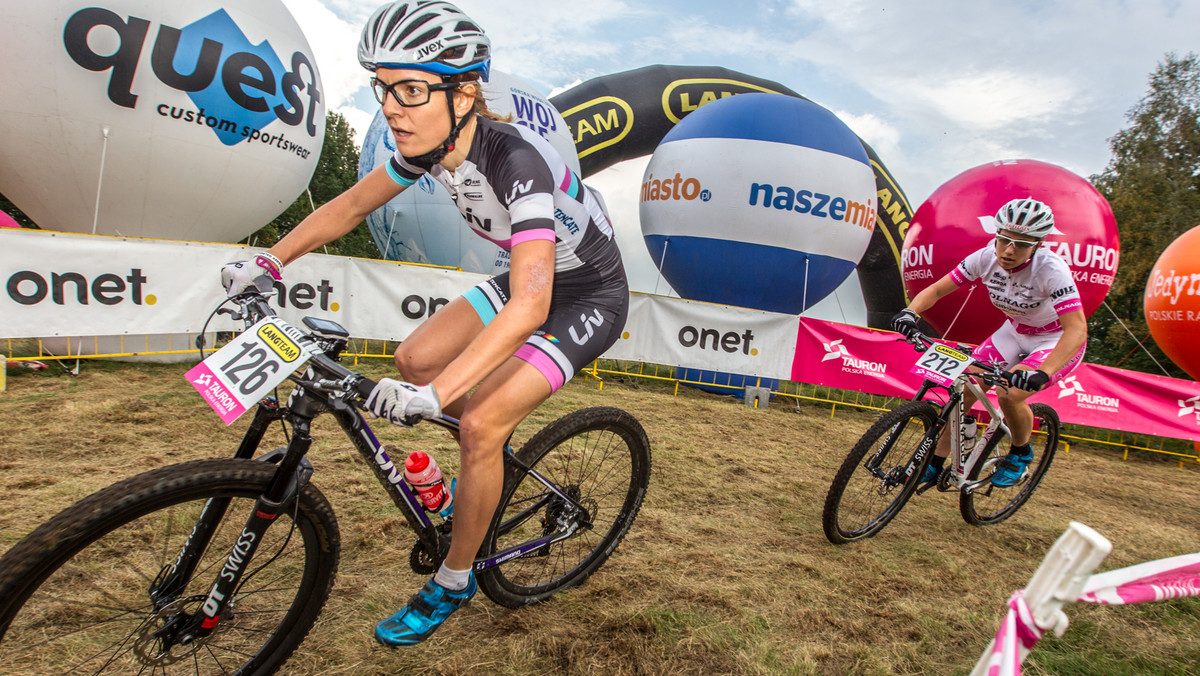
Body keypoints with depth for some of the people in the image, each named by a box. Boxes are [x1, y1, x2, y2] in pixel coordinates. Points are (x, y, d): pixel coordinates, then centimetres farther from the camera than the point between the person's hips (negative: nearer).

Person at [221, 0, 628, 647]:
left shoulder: (516, 159, -34)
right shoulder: (429, 142, -11)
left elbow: (528, 308, -43)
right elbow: (351, 204, 4)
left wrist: (436, 394, -48)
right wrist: (267, 262, -1)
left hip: (587, 298, -7)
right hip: (530, 277, 8)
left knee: (479, 424, -17)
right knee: (414, 358, -1)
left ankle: (453, 582, 7)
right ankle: (492, 466, 24)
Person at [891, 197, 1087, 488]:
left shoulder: (1051, 270, -31)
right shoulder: (986, 258, -18)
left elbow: (1077, 329, -38)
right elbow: (937, 289, -13)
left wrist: (1042, 373, -53)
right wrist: (910, 311, -34)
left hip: (1057, 342, -4)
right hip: (1015, 332, 5)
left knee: (1010, 394, -27)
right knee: (964, 389, -9)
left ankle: (1021, 453, 6)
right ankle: (934, 465, 5)